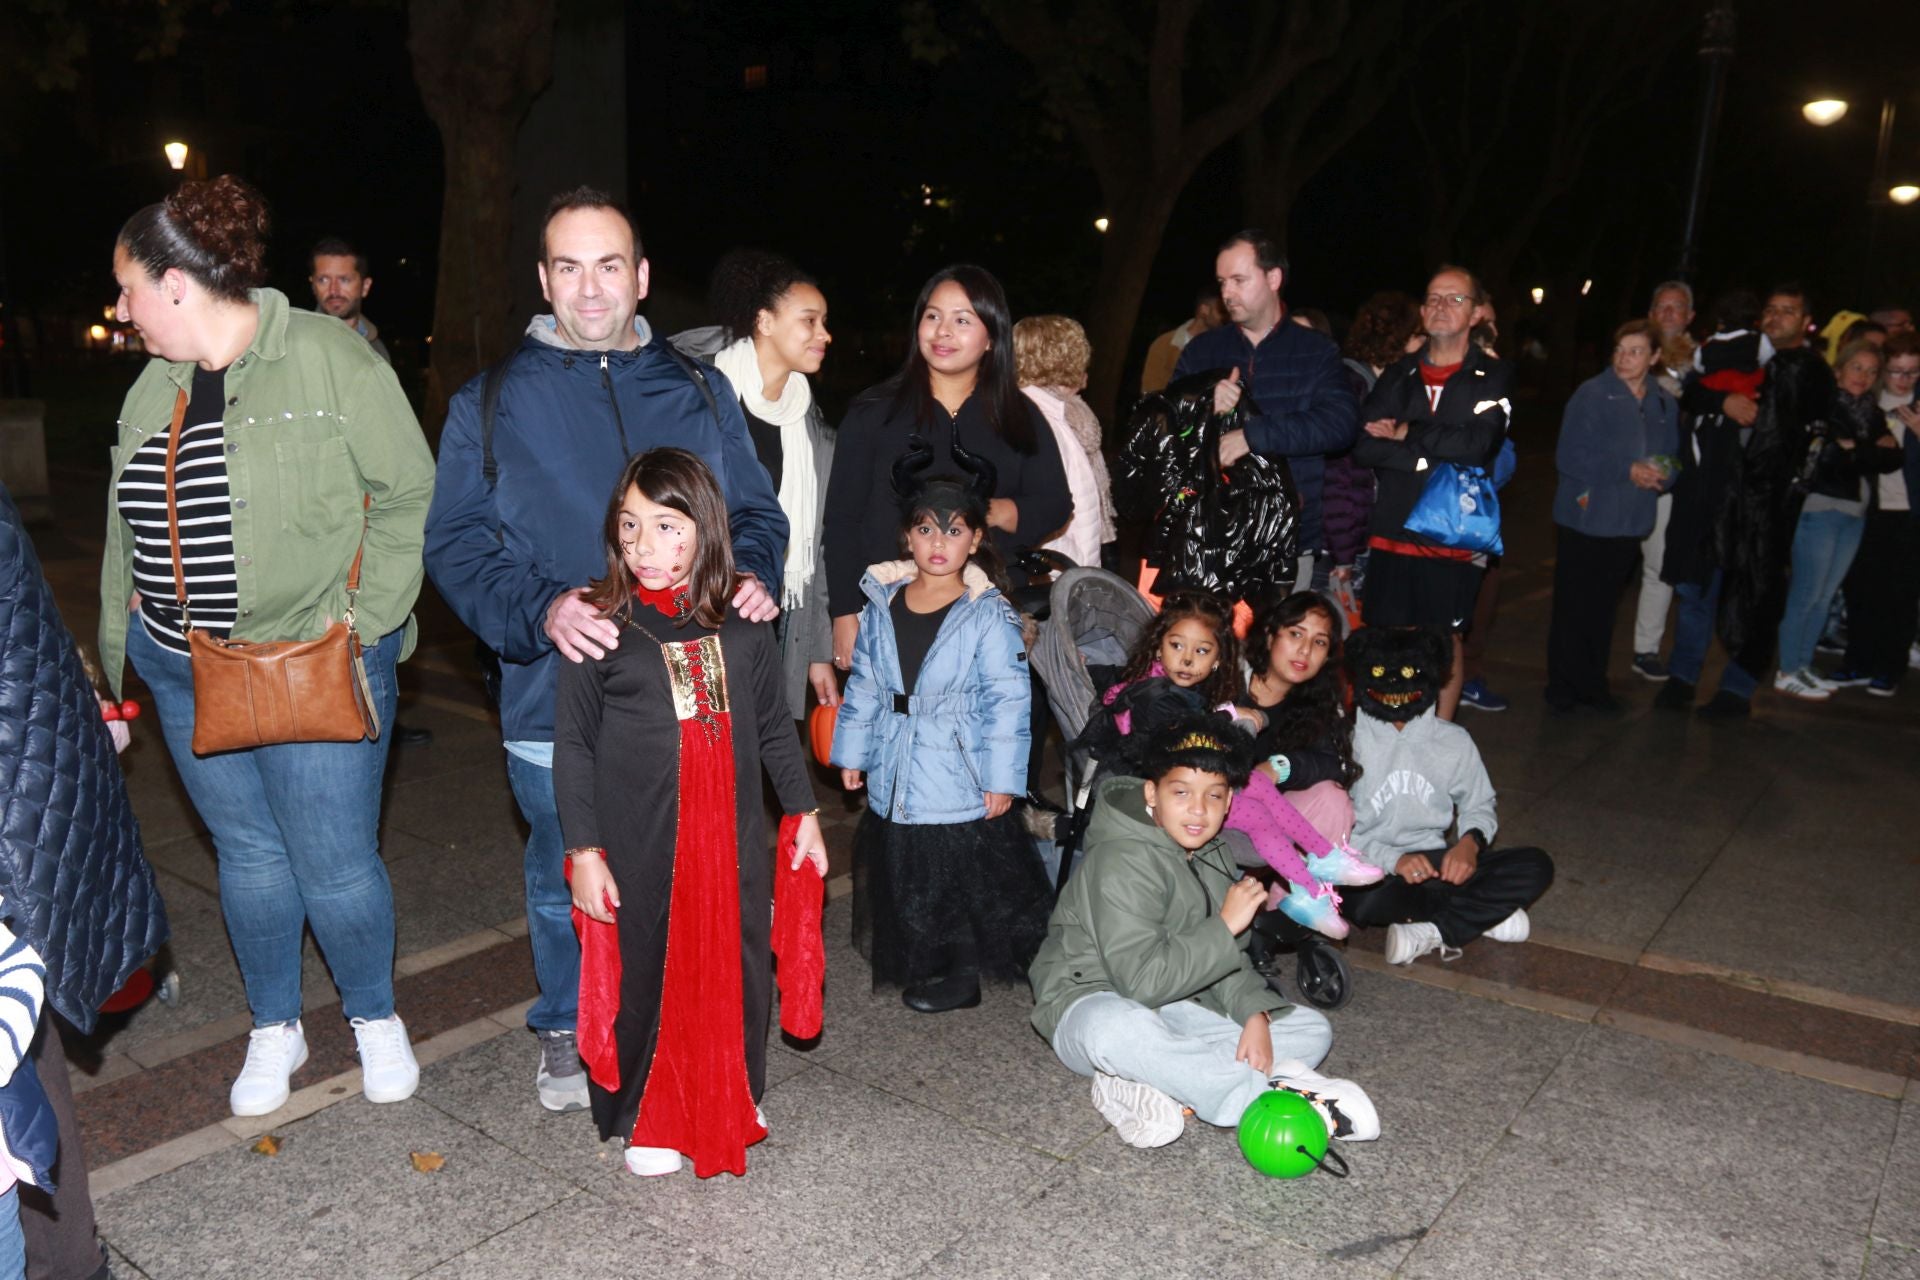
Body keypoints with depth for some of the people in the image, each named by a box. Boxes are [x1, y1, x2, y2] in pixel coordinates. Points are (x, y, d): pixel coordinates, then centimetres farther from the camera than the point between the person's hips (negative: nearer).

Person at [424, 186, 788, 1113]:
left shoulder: (699, 393, 10)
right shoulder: (491, 404, 5)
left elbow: (755, 510, 13)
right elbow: (456, 543, -2)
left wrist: (752, 576, -10)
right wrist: (540, 609, -20)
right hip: (556, 699, -1)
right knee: (567, 885, 14)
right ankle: (567, 1030, 39)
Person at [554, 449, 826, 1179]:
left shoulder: (742, 628, 1)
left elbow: (774, 729, 11)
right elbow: (572, 747, -6)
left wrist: (804, 812, 12)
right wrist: (583, 851, -8)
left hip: (731, 845, 3)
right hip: (637, 852, -3)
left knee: (736, 973, 13)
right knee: (644, 978, 8)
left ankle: (728, 1106, 36)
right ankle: (643, 1120, 30)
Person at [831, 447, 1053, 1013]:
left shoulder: (988, 615, -11)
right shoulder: (882, 605, 2)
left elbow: (1008, 699, -11)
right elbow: (864, 685, 9)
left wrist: (1002, 777, -13)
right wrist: (852, 752, 9)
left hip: (960, 776, -5)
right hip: (895, 774, 5)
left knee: (963, 876, 5)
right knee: (901, 874, 14)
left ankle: (961, 975, 23)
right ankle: (918, 964, 32)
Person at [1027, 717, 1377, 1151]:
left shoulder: (1212, 859, 6)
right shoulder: (1123, 862, -21)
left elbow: (1226, 962, 6)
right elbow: (1140, 980, -27)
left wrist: (1256, 1014, -14)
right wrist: (1225, 926, -24)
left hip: (1174, 1009, 9)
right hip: (1092, 1006, -8)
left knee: (1312, 1029, -2)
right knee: (1120, 1032, -44)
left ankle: (1150, 1088, -22)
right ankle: (1277, 1096, -31)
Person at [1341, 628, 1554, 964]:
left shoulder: (1454, 741, 5)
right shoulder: (1350, 741, -8)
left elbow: (1479, 806, 16)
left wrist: (1471, 841, -7)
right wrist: (1392, 859, -25)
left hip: (1435, 862, 4)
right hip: (1373, 870, -4)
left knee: (1536, 867, -15)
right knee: (1361, 902, -39)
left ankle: (1428, 931, -19)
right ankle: (1484, 913, -16)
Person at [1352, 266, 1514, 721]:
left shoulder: (1494, 377, 3)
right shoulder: (1398, 374, 10)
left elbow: (1477, 444, -15)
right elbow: (1363, 445, -3)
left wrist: (1405, 434, -8)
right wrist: (1435, 456, -13)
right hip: (1392, 532, 2)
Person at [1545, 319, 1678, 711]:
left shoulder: (1665, 404, 8)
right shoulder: (1592, 394, -9)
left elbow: (1671, 459, 14)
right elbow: (1569, 456, -16)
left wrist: (1662, 475, -10)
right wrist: (1628, 470, -20)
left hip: (1628, 523, 5)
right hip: (1583, 518, -4)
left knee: (1604, 606, 11)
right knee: (1572, 606, 1)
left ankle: (1593, 684, 22)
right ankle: (1563, 686, 12)